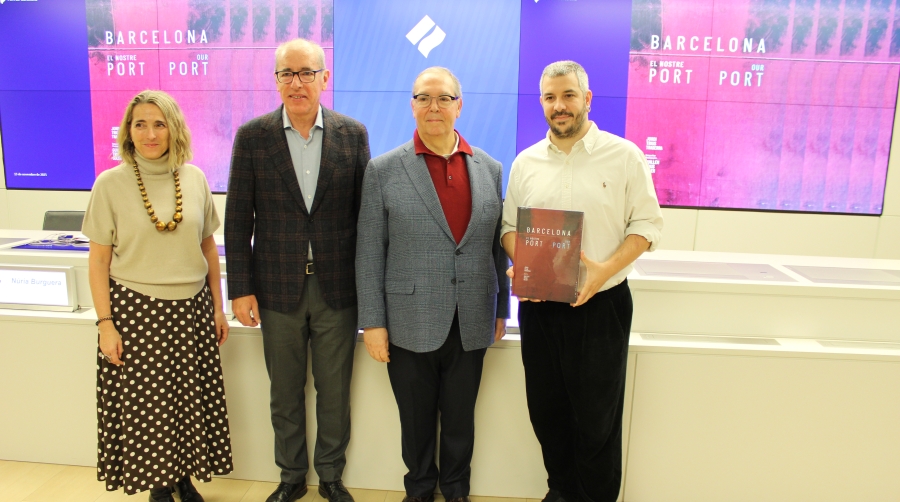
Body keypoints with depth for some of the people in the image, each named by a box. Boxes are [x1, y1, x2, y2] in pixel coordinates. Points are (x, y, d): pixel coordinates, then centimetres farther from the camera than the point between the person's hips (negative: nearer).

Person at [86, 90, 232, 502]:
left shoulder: (195, 179, 1)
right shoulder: (110, 183, -5)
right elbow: (99, 259, -2)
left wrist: (218, 308, 8)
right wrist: (105, 323, -7)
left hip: (191, 309, 2)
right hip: (135, 311, -2)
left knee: (191, 401, 9)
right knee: (145, 406, 8)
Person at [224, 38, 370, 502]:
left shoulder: (353, 134, -1)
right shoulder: (252, 136, -2)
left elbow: (364, 211, 2)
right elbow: (238, 217, -1)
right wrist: (240, 288, -3)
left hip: (337, 288, 0)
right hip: (278, 288, 0)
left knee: (334, 392, 12)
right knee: (285, 393, 14)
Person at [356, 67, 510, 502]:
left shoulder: (489, 168, 5)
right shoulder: (384, 170, -4)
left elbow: (498, 245, 8)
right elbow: (369, 252, -4)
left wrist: (502, 310, 10)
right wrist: (372, 321, -6)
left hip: (470, 325, 2)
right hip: (411, 323, -2)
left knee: (460, 418, 16)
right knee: (416, 418, 14)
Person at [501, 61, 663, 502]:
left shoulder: (624, 156, -4)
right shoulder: (526, 162, 7)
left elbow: (646, 223, -5)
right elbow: (510, 225, 11)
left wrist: (605, 270, -19)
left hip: (601, 304, -3)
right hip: (538, 306, 4)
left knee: (596, 416, 7)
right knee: (546, 409, 14)